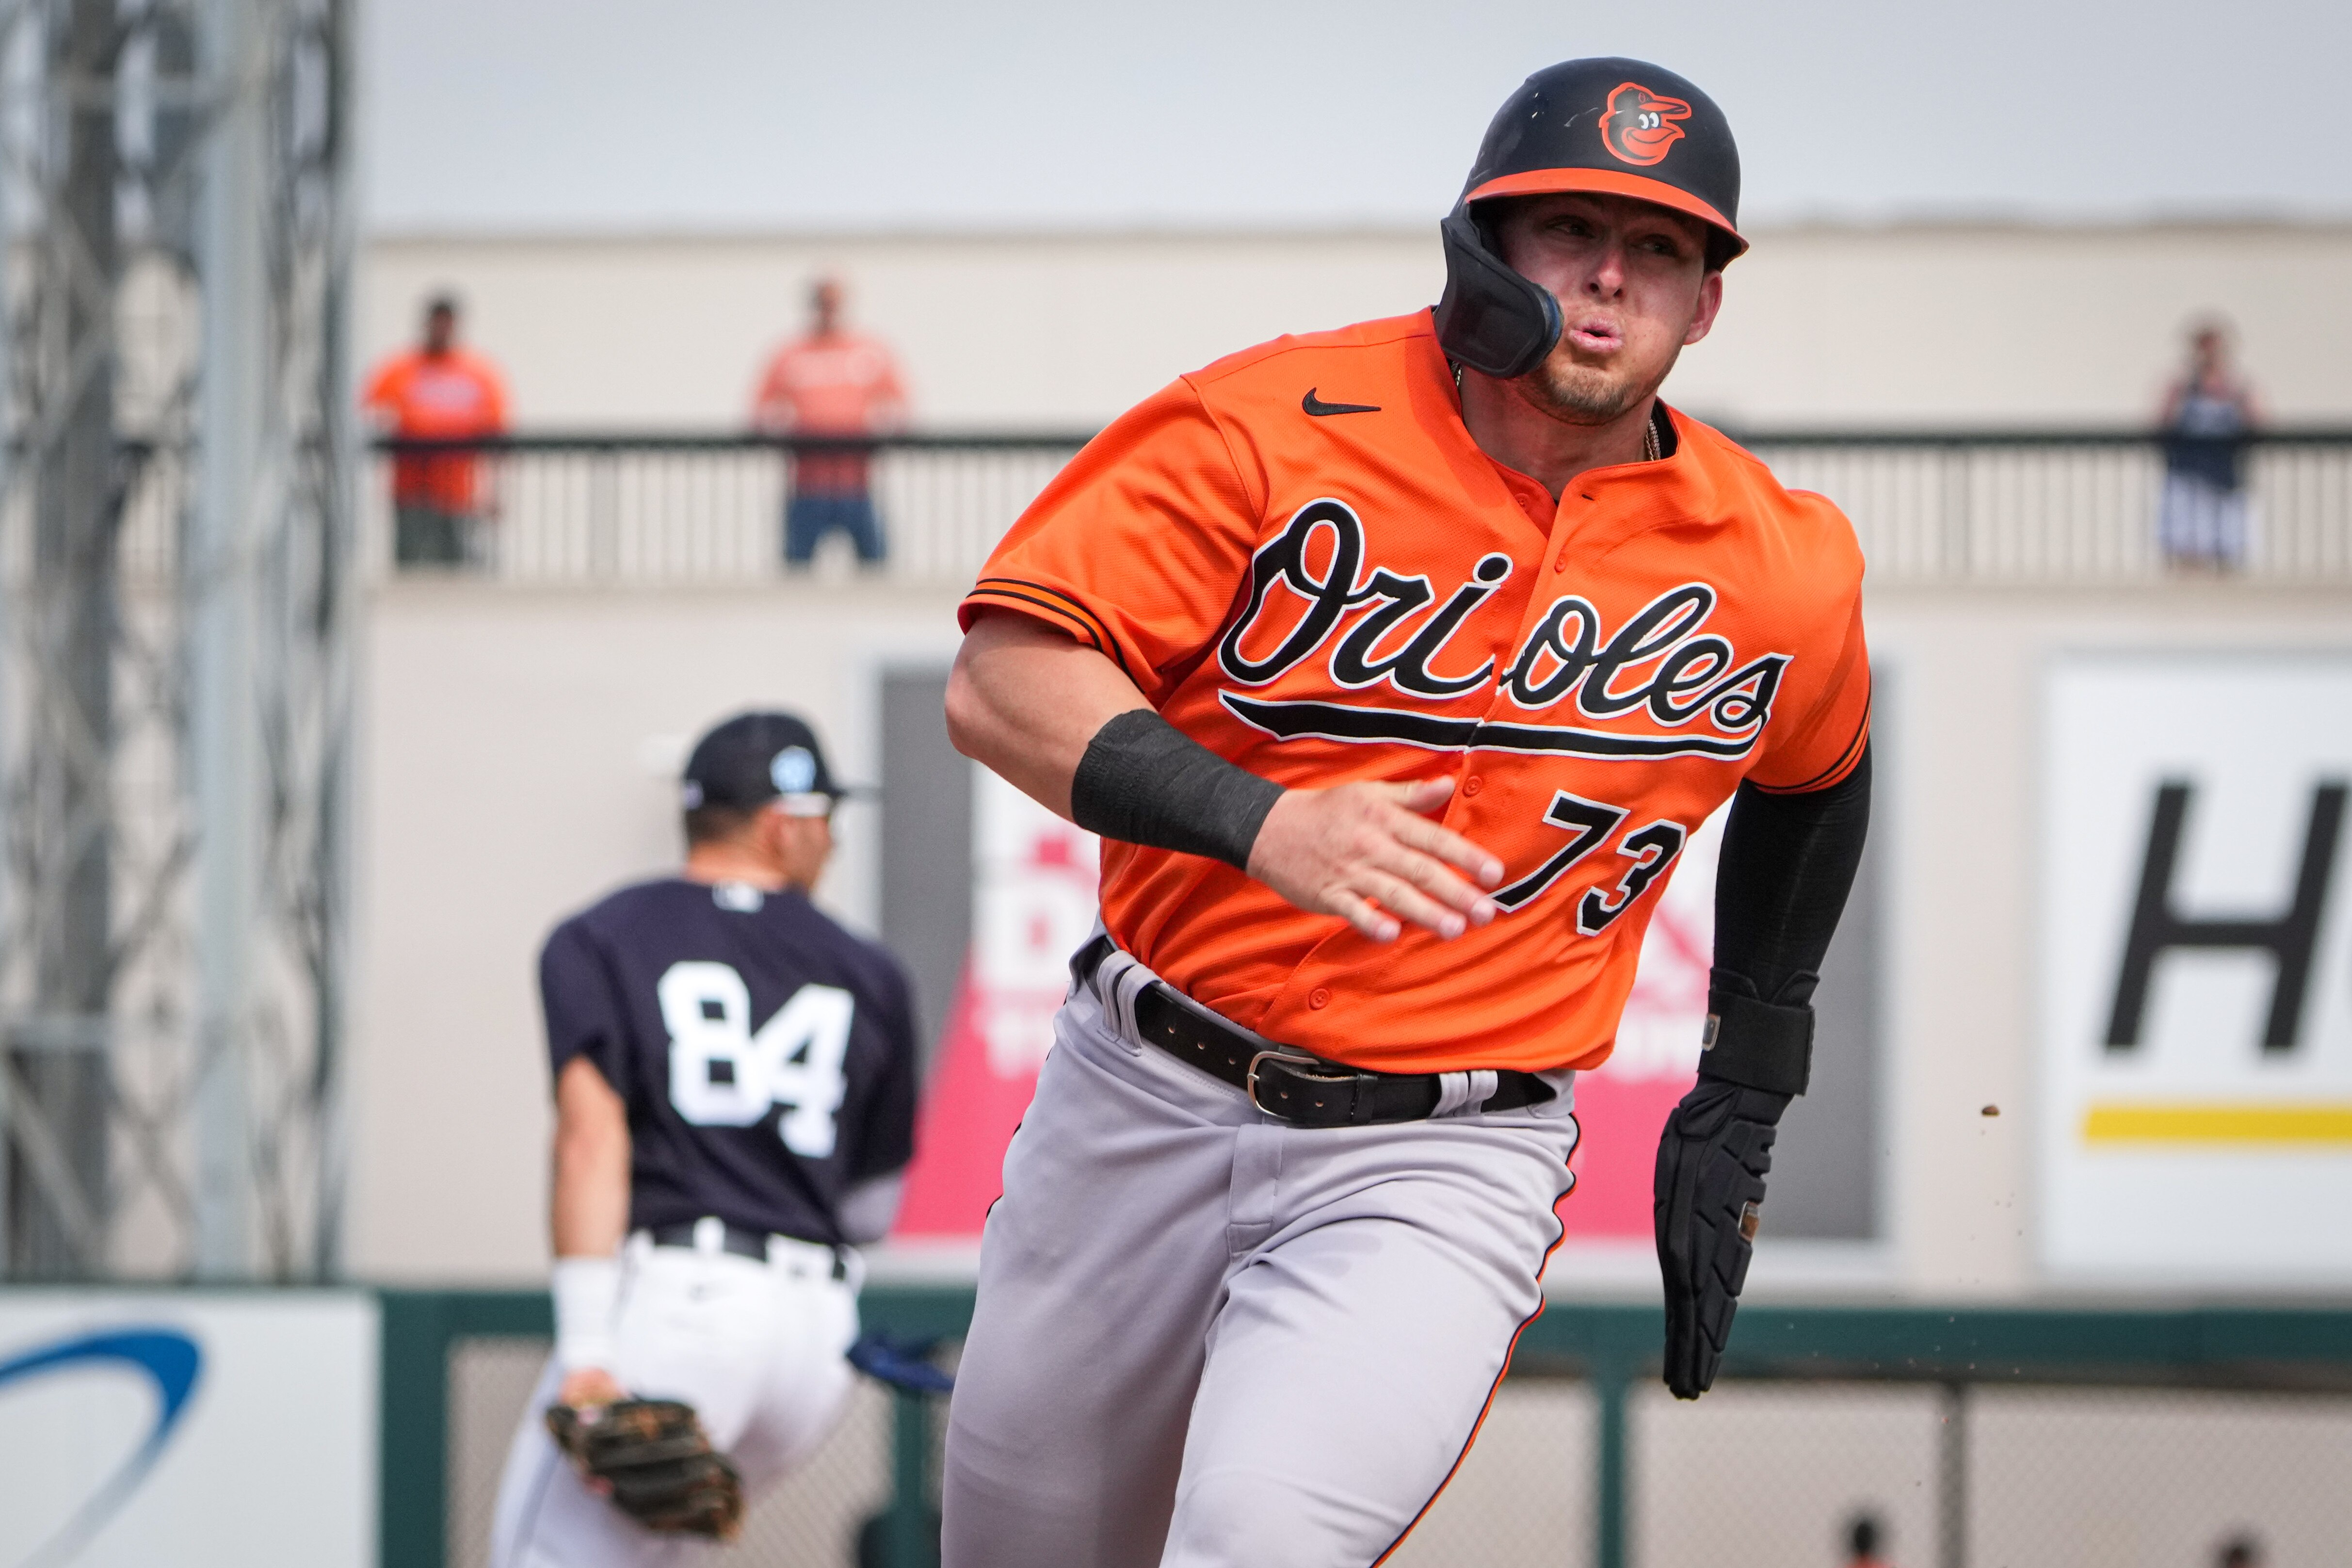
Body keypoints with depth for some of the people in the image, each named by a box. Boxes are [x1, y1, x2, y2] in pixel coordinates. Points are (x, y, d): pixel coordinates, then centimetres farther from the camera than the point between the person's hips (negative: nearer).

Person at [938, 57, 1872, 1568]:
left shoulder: (1782, 574, -3)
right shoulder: (1274, 427, -10)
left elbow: (1815, 779, 20)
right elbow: (1004, 679, -15)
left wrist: (1745, 1103, 18)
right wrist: (1260, 823, -31)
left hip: (1443, 1162, -1)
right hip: (1142, 1104, 1)